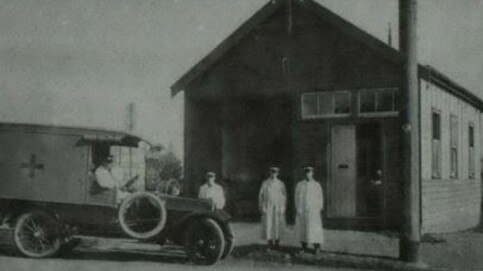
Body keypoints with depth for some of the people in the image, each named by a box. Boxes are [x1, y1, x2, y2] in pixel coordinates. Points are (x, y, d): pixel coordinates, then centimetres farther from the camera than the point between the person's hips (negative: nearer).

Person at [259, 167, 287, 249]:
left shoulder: (281, 184, 4)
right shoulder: (265, 183, 3)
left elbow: (284, 196, 6)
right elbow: (261, 195, 5)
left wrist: (283, 208, -1)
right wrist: (261, 207, 0)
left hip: (278, 207, 1)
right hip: (267, 207, 0)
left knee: (277, 224, 2)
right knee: (268, 224, -7)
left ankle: (277, 242, 14)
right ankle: (269, 242, -3)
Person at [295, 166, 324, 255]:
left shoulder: (317, 185, 3)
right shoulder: (299, 185, 4)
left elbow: (320, 198, 6)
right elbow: (297, 198, 3)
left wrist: (320, 210, 1)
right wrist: (298, 209, -6)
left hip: (313, 210, -2)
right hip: (302, 210, 2)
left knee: (314, 228, -8)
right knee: (302, 228, 3)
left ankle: (317, 247, 0)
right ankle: (304, 246, 13)